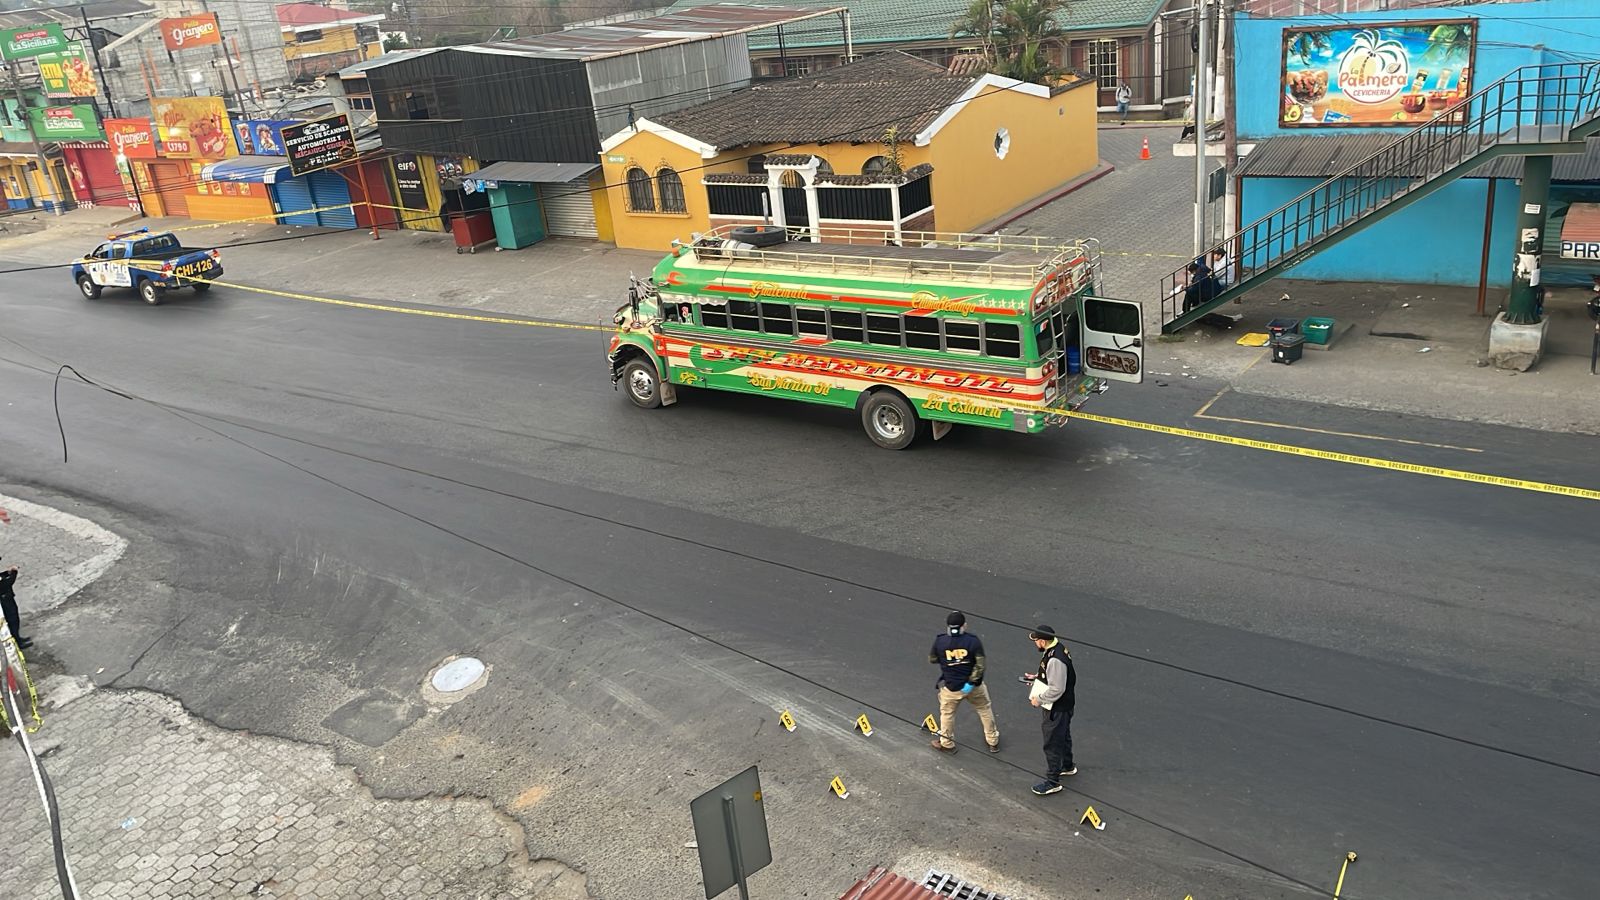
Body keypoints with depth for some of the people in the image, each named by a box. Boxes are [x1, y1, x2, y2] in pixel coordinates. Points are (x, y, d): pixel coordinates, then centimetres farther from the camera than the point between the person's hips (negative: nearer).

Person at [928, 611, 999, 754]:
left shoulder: (940, 641, -17)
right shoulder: (973, 641, -18)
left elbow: (932, 659, -1)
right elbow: (980, 665, -20)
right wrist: (971, 683, -14)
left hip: (951, 687, 0)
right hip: (973, 686, 1)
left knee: (947, 713, 23)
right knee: (985, 710, 24)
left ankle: (947, 744, 40)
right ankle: (993, 741, 39)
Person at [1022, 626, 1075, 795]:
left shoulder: (1055, 660, -34)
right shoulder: (1056, 646, -2)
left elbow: (1056, 690, -30)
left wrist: (1039, 699, -17)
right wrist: (1037, 676, 6)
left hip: (1057, 708, -10)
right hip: (1063, 705, 10)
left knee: (1052, 744, 4)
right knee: (1063, 736, 29)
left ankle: (1052, 782, 17)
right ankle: (1067, 766, 49)